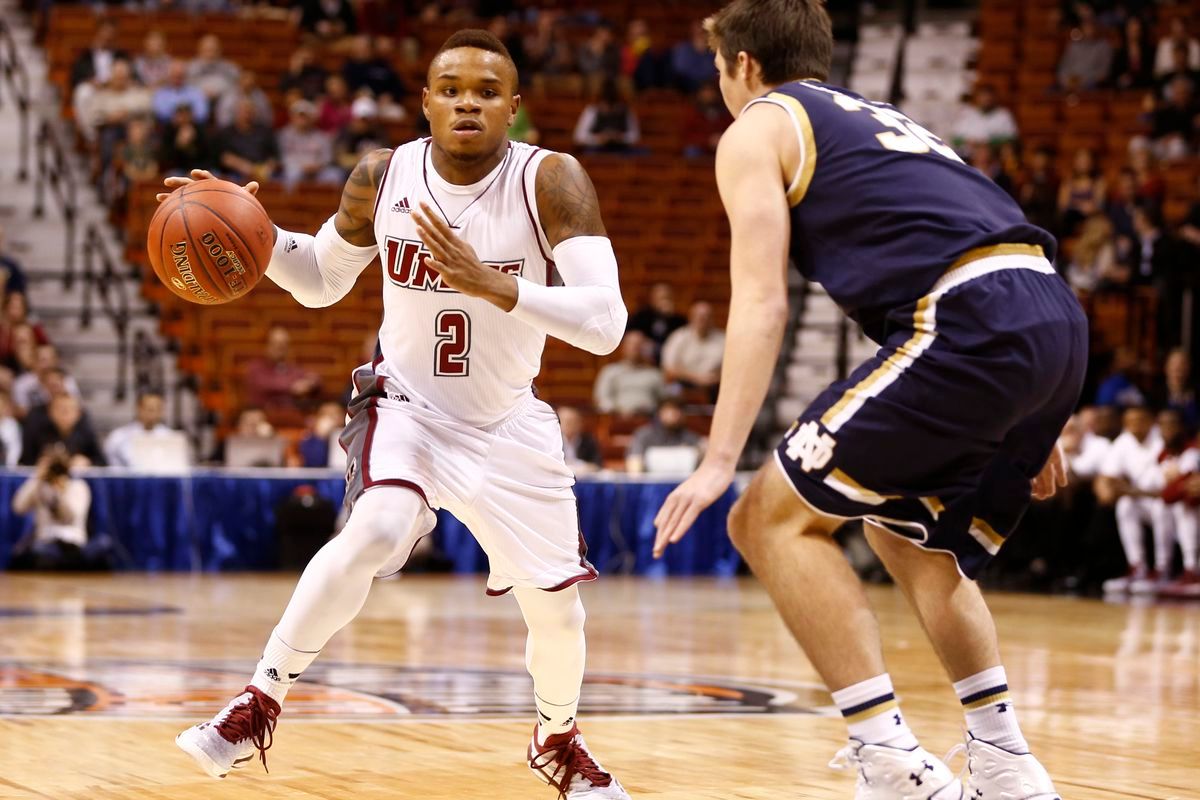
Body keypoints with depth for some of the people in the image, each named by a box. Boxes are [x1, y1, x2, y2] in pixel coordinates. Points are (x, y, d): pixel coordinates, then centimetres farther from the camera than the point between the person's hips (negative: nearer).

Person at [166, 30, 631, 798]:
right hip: (407, 406, -1)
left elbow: (605, 323, -32)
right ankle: (259, 704, -19)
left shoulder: (550, 181, -22)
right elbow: (323, 281, 6)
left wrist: (492, 285, -43)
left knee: (557, 608, 6)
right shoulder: (382, 177, -12)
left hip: (508, 425, 1)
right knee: (378, 528, -31)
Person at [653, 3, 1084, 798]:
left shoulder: (758, 130, 11)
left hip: (972, 327, -8)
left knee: (774, 518, 1)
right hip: (1060, 319, 8)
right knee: (912, 538, 27)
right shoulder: (883, 120, 34)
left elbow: (762, 304, -1)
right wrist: (1032, 423, 33)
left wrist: (720, 462, -4)